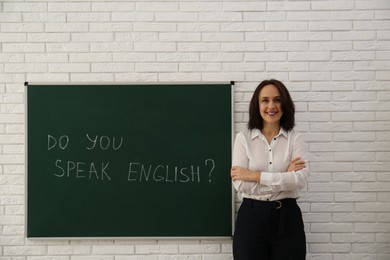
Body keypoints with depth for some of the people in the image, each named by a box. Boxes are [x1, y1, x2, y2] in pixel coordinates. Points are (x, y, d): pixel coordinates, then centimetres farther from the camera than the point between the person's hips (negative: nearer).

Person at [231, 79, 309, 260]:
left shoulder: (296, 138, 2)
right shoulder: (243, 138, 1)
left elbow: (300, 179, -14)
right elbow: (240, 184, -10)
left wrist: (254, 175, -15)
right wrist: (284, 177, -12)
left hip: (287, 218, 0)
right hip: (251, 218, 0)